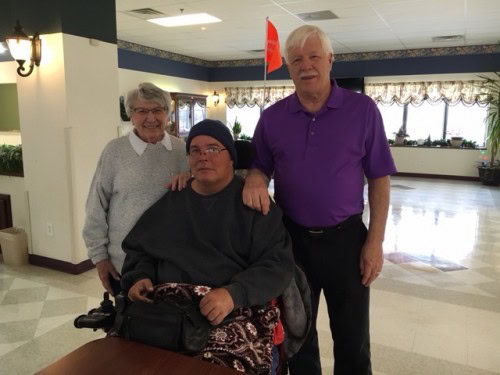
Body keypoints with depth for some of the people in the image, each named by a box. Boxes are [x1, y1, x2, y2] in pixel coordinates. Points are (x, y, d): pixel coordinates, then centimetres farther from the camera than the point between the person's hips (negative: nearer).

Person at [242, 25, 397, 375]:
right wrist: (254, 178, -16)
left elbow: (379, 179, -4)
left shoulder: (363, 109, -6)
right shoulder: (272, 116, 0)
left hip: (346, 238, -1)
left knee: (353, 339, 14)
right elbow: (259, 167, 9)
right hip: (291, 237, 2)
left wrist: (375, 240, -8)